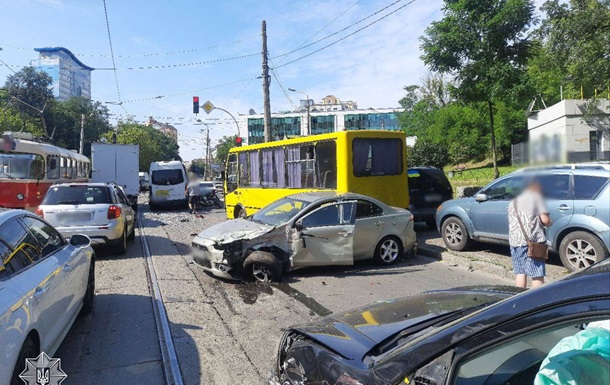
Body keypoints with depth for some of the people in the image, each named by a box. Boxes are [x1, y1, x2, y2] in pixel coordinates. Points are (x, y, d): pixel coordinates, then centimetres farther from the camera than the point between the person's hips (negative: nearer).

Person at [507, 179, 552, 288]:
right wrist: (549, 223, 13)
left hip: (514, 241, 6)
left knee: (520, 273, 11)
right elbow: (545, 219, -9)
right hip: (532, 241, -6)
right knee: (537, 274, -1)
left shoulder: (514, 200, 19)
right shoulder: (536, 197, 0)